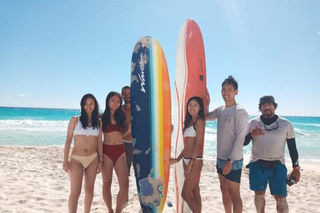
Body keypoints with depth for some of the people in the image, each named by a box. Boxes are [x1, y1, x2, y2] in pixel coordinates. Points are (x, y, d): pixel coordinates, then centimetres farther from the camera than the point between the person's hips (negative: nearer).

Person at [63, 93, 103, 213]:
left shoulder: (98, 122, 6)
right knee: (75, 191, -7)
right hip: (76, 159, -3)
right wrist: (65, 160, -6)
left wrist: (100, 160, 5)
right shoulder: (75, 120, -1)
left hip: (93, 159, 3)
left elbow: (99, 142, 8)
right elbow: (68, 141, -1)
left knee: (89, 189, 11)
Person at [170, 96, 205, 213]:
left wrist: (190, 164, -18)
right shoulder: (189, 121, 15)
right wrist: (178, 159, 17)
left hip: (195, 160, -8)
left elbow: (198, 144, -16)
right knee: (195, 191, 13)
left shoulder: (200, 121, -9)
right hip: (186, 159, 8)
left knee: (185, 194, -5)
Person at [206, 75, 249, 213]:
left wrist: (230, 160, -20)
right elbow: (205, 117, 24)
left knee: (234, 194, 0)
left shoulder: (240, 112, -15)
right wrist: (206, 103, 8)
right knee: (224, 190, 18)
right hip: (220, 158, 8)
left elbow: (240, 139, -19)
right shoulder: (220, 110, 7)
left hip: (233, 161, -8)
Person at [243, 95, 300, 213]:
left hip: (277, 165, -1)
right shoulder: (253, 122, 1)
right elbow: (244, 142, 4)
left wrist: (296, 168, 2)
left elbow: (292, 148, 4)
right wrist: (251, 135, -16)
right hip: (257, 164, 1)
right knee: (259, 194, 11)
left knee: (281, 198, 0)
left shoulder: (286, 124, 1)